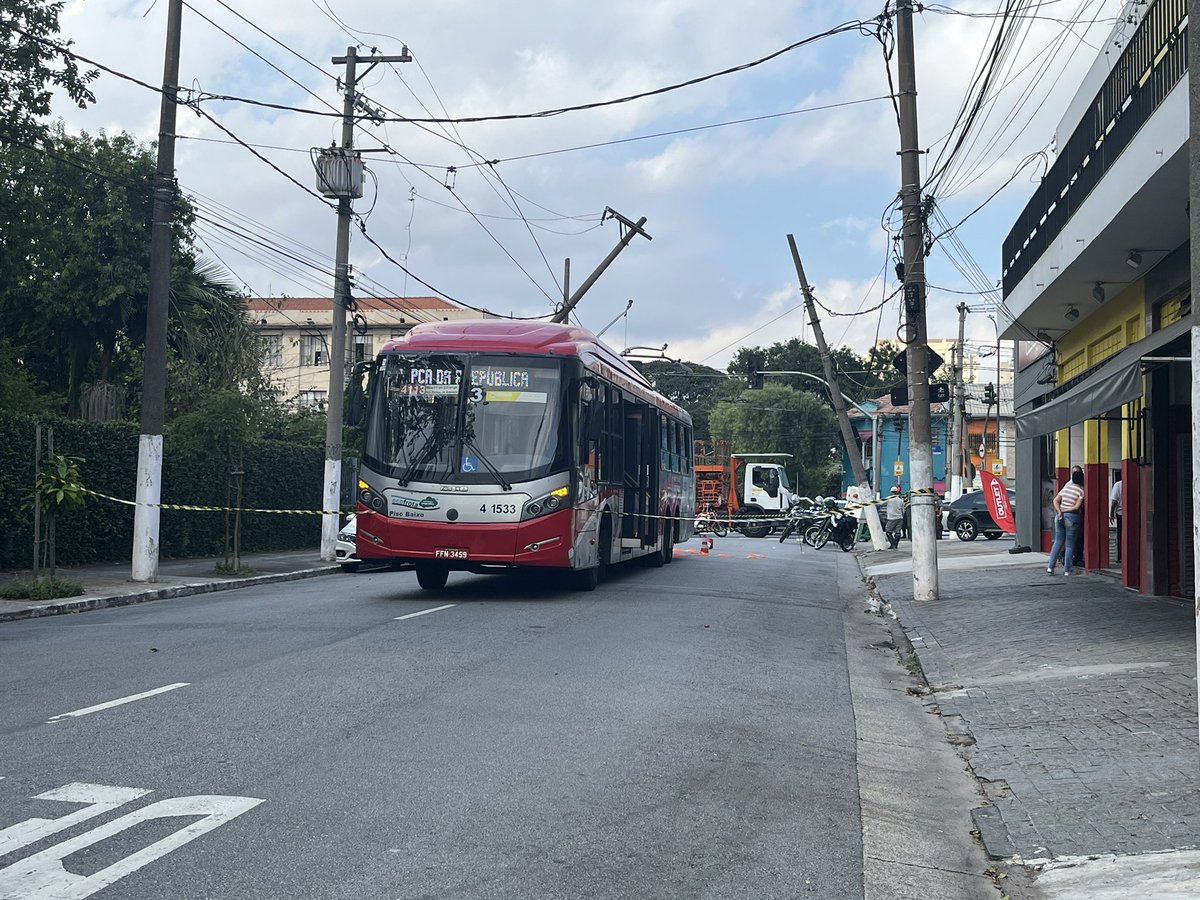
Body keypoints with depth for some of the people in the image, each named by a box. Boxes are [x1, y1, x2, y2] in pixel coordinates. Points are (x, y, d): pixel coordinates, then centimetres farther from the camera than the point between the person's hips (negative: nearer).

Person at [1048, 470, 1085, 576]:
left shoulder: (1066, 487, 10)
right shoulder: (1081, 491, -7)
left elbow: (1056, 501, 4)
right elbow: (1077, 507, -16)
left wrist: (1059, 511, -8)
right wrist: (1065, 510, -6)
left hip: (1060, 516, 5)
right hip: (1072, 517, -5)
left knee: (1058, 542, 13)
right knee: (1070, 545, 2)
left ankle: (1050, 567, 8)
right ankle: (1067, 570, 4)